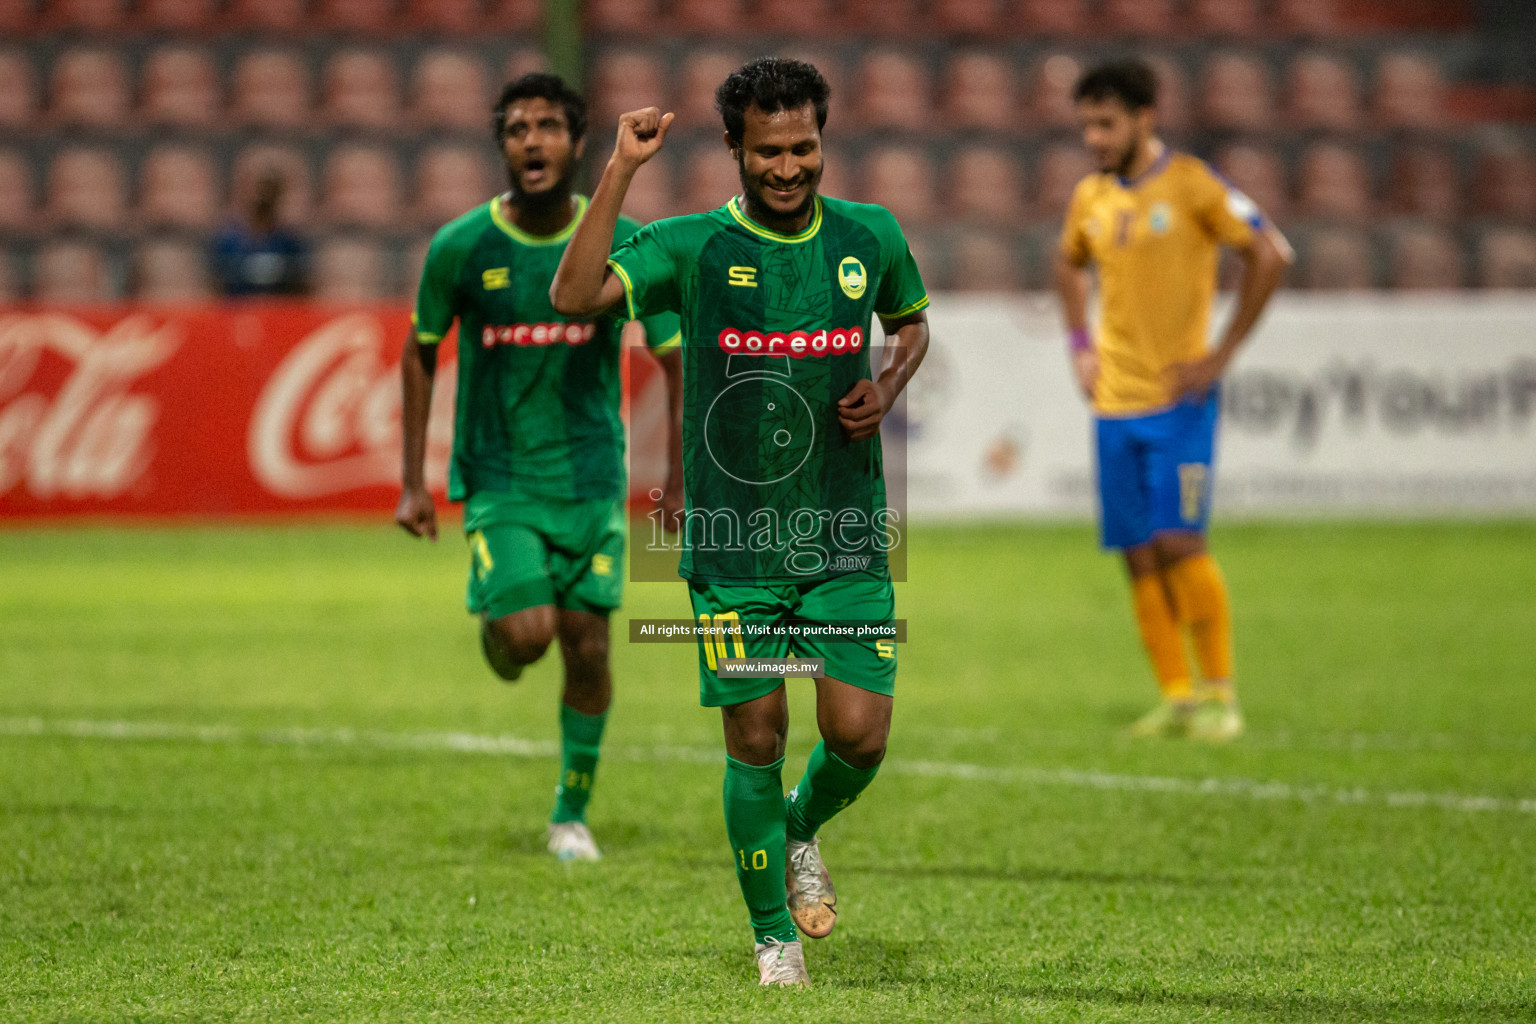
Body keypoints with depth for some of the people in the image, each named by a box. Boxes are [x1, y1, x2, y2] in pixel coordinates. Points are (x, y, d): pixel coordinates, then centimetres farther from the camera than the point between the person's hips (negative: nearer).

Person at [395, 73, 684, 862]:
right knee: (526, 633, -15)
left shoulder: (622, 245, -7)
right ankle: (493, 630, 23)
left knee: (588, 647, 1)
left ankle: (573, 814, 19)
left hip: (592, 477, 1)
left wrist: (681, 484, -2)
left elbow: (677, 360, 2)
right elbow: (420, 354, 6)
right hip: (497, 477, -1)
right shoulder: (460, 248, -8)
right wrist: (414, 483, 3)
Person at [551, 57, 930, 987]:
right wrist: (621, 170, -23)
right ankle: (774, 936, 19)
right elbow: (577, 296, -21)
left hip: (846, 538, 2)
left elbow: (912, 324, 23)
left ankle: (803, 832, 29)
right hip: (734, 542, -2)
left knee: (859, 735, -5)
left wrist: (888, 388, 2)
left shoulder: (871, 237, 3)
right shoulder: (693, 247, -5)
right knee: (756, 742, 1)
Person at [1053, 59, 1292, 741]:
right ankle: (1176, 697, 10)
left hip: (1179, 397, -6)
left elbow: (1271, 255, -10)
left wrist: (1223, 353, -11)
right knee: (1139, 554, 2)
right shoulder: (1091, 198, 10)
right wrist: (1080, 344, 16)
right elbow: (1069, 263, 31)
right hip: (1115, 402, 6)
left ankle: (1219, 694, -3)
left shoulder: (1190, 184, -7)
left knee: (1180, 541, -13)